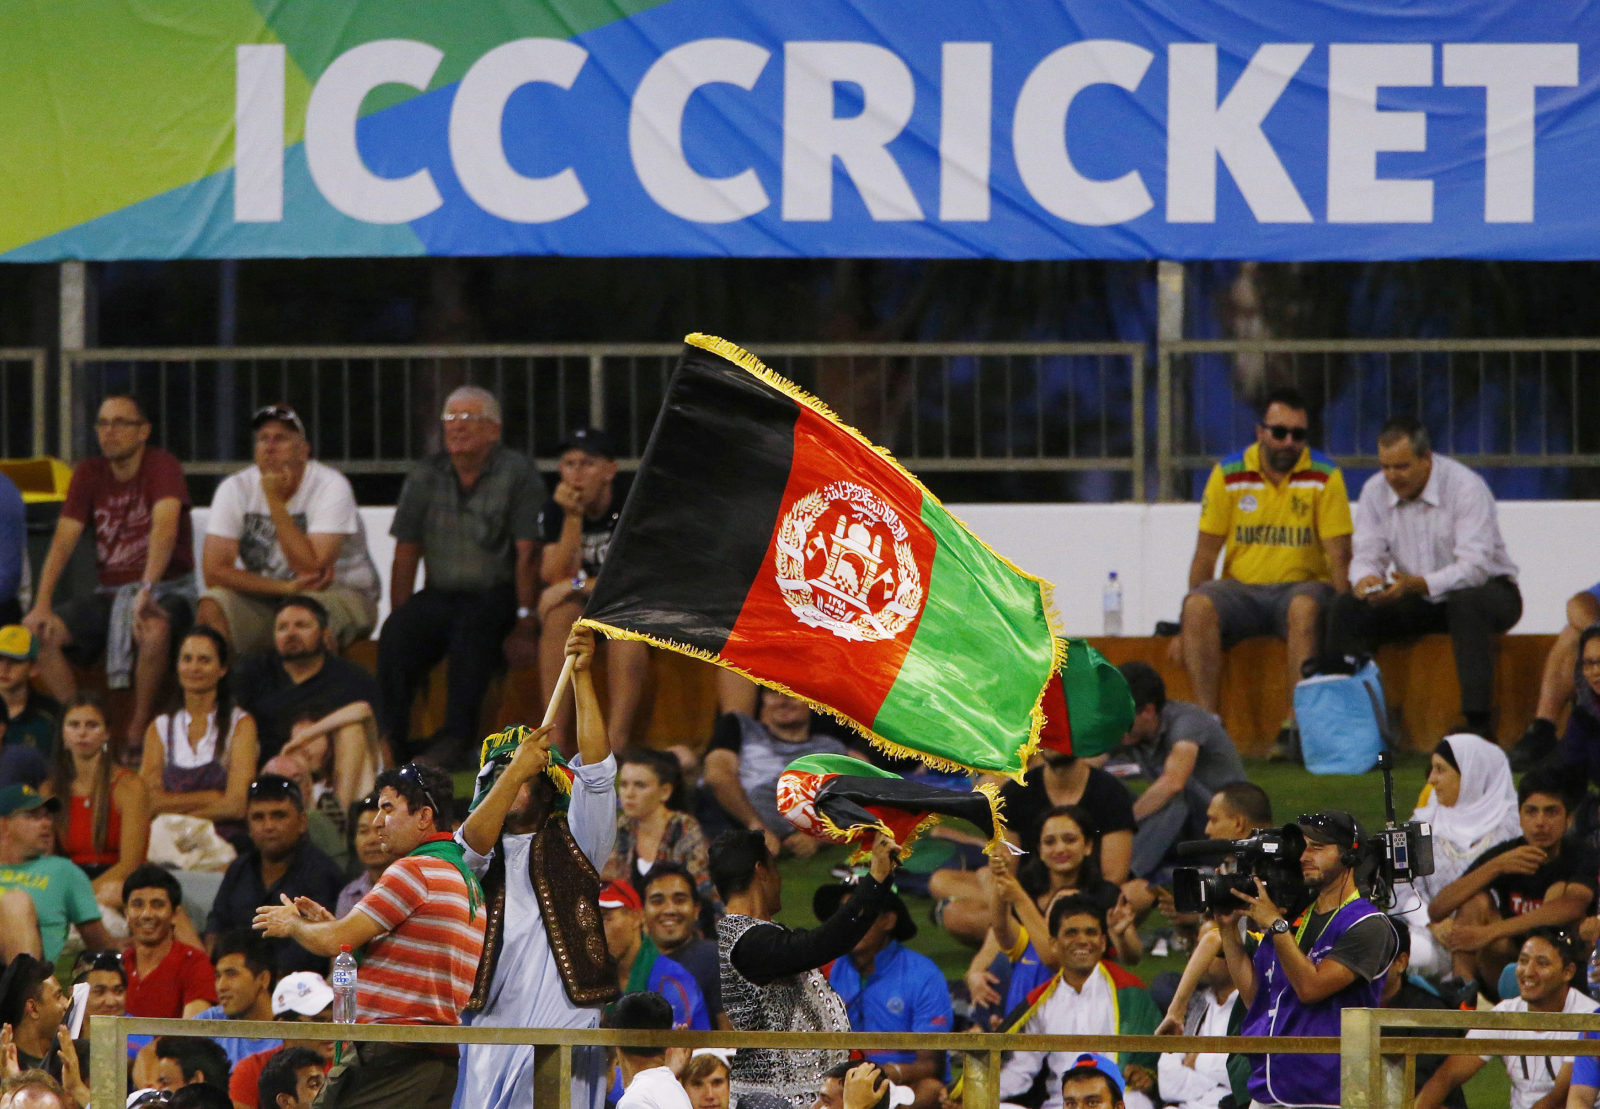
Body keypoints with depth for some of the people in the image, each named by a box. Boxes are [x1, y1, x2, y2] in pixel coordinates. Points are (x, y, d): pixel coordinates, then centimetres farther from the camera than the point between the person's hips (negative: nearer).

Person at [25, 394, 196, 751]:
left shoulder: (162, 465, -11)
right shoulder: (89, 474, 5)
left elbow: (165, 528, -27)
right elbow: (63, 542, -2)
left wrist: (147, 590, -42)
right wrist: (42, 605, -16)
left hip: (167, 588, -5)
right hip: (110, 592, 5)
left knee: (155, 629, -40)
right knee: (43, 635, -19)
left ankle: (136, 737, -25)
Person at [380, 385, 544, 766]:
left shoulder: (517, 473, -4)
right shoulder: (426, 475, 9)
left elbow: (528, 553, -9)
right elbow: (406, 553, 8)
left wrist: (526, 623, -16)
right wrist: (400, 617, -3)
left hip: (496, 595, -4)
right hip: (440, 594, 4)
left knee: (472, 624, -37)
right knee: (396, 633, -26)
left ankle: (457, 734, -35)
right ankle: (390, 737, -24)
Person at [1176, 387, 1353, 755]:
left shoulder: (1324, 476, -1)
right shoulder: (1229, 474, 4)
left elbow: (1339, 555, -4)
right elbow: (1206, 553, 5)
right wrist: (1188, 627, -2)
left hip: (1301, 586, -2)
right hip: (1240, 588, 2)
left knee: (1306, 607, -37)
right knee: (1198, 605, -30)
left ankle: (1296, 726, -37)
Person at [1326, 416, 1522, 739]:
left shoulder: (1466, 488, -21)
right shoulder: (1375, 492, -3)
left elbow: (1475, 567, -29)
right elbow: (1367, 555, -5)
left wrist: (1418, 585, -45)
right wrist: (1365, 579, -32)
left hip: (1486, 591, -5)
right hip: (1417, 603, 5)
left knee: (1465, 603, -41)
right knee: (1346, 609, -17)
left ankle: (1478, 722, -41)